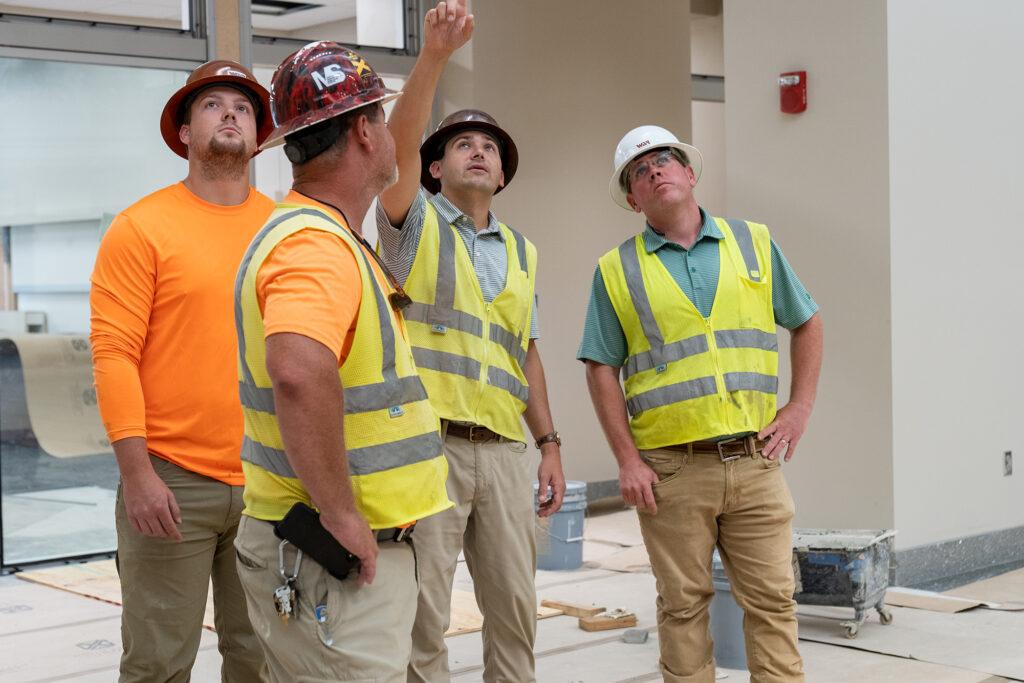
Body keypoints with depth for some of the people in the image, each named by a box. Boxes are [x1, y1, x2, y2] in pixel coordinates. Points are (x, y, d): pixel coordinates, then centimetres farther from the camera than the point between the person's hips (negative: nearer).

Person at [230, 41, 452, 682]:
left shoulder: (322, 233, 15)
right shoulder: (315, 244, -20)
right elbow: (299, 374, -39)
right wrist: (340, 514, -31)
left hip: (361, 547, 10)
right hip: (334, 561, -10)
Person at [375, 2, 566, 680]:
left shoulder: (522, 252, 18)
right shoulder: (417, 221, 4)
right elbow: (399, 139, -15)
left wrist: (550, 445, 13)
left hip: (504, 448, 5)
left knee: (515, 607, 9)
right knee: (423, 612, -1)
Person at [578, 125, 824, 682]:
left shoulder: (754, 243, 10)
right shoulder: (617, 271, 5)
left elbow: (807, 323, 16)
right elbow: (601, 369, 2)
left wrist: (800, 407, 6)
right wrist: (627, 461, -6)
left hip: (755, 459, 1)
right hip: (671, 467, -1)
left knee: (772, 599, 2)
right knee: (683, 605, 6)